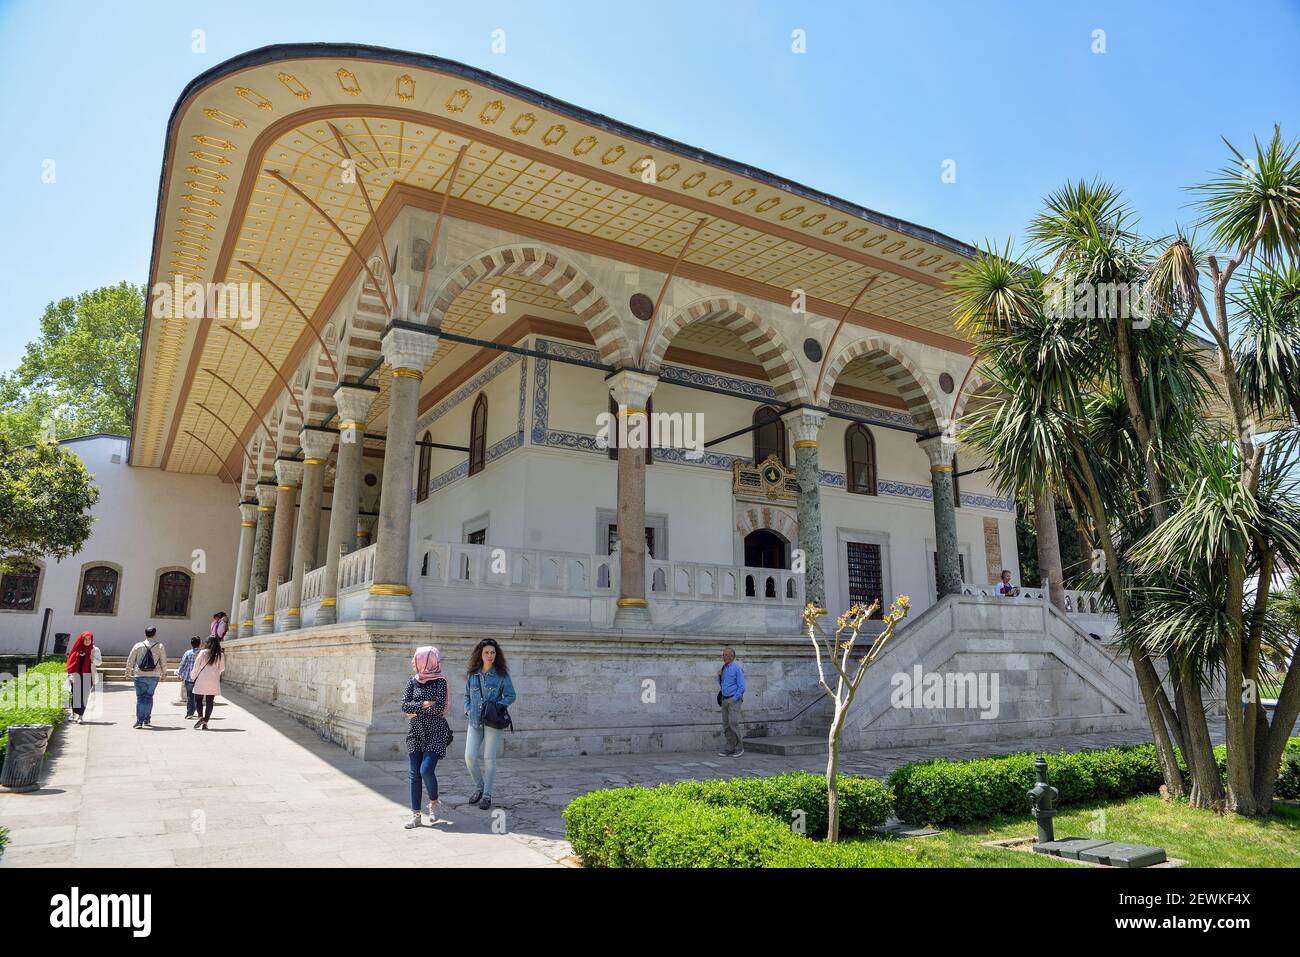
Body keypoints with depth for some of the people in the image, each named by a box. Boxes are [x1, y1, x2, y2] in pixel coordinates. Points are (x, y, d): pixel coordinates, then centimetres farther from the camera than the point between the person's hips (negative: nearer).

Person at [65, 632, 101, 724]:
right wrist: (70, 675, -2)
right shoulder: (77, 649, 6)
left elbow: (99, 662, 4)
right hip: (76, 675, 1)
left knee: (84, 696, -3)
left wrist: (93, 659, -18)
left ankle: (81, 715, 1)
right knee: (76, 695, -1)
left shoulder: (95, 650, 5)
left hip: (87, 676, -1)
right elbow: (71, 662, 6)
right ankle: (74, 713, 15)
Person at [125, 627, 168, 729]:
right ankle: (146, 720, 13)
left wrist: (128, 673, 19)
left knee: (140, 698, 3)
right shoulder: (160, 646, 1)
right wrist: (163, 674, 17)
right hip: (154, 676, 1)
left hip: (139, 676, 0)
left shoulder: (138, 646, 1)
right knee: (149, 697, 11)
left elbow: (130, 660, 5)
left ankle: (139, 721, -2)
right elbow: (164, 662, 5)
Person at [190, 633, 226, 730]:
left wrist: (193, 677, 12)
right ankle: (205, 723, 4)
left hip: (201, 680, -2)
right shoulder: (221, 655, 0)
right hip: (214, 682, 2)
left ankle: (200, 716, -13)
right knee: (209, 702, 7)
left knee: (198, 700, 8)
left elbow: (196, 666, -2)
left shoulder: (203, 652, -7)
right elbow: (222, 668, 9)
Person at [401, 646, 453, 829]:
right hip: (416, 732, 5)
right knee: (414, 774, 5)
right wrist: (424, 704, -15)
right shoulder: (413, 681, 7)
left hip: (435, 733, -5)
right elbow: (404, 705, -2)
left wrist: (416, 709, -9)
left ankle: (434, 802, 11)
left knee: (426, 769, -15)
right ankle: (415, 814, 13)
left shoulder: (440, 681, -8)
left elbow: (439, 707, -18)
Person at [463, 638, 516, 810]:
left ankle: (487, 795, 16)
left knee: (489, 758, 2)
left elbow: (511, 696, -2)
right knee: (470, 757, -3)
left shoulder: (501, 674, -4)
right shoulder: (472, 674, 7)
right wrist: (468, 710, 1)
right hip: (475, 721, 3)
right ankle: (479, 787, 22)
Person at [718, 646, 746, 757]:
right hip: (725, 699, 8)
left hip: (734, 699, -8)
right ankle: (730, 748, 12)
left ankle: (739, 748, -3)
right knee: (726, 724, 6)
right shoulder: (724, 668, 14)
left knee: (733, 723, -13)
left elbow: (742, 687, -11)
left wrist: (734, 699, -14)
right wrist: (719, 676, 5)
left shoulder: (737, 668, -9)